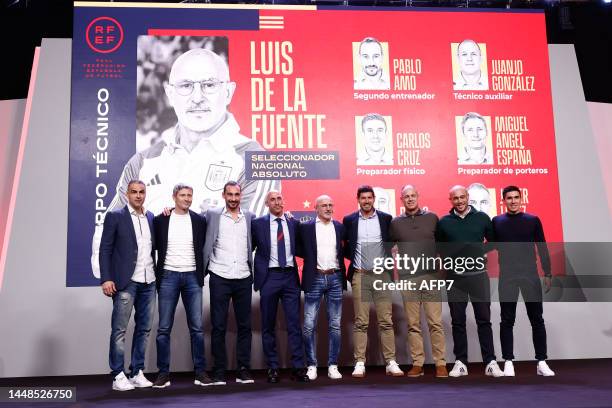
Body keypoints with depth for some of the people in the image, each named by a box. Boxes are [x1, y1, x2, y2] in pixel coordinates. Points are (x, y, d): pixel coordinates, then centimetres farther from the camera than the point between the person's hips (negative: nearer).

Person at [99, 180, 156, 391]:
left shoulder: (151, 217, 13)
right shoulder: (115, 217, 0)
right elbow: (105, 249, -3)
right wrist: (106, 279, -10)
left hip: (149, 281, 5)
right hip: (126, 281, -5)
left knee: (144, 328, 9)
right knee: (119, 330, -1)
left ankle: (137, 373, 18)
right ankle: (118, 376, 7)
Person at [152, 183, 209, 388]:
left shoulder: (199, 220, 5)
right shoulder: (160, 220, 1)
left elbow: (204, 248, 10)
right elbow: (156, 247, 7)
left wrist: (201, 273, 5)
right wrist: (157, 273, 4)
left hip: (192, 277, 1)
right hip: (168, 276, -1)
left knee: (197, 327, 1)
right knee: (164, 328, 1)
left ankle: (200, 371, 8)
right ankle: (163, 373, 8)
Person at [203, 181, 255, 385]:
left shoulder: (250, 217, 9)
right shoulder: (212, 215, 4)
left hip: (243, 278, 2)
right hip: (220, 278, -2)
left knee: (245, 326, 5)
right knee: (218, 327, 2)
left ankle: (243, 370, 13)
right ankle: (219, 372, 10)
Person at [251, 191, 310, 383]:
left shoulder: (294, 223, 8)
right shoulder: (258, 224, 3)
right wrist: (253, 273, 2)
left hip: (290, 276, 1)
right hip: (269, 276, -1)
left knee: (294, 322, 0)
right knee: (268, 324, 5)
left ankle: (298, 367, 5)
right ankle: (272, 368, 14)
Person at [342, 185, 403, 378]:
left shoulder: (386, 218, 3)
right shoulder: (349, 220, 4)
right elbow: (344, 246, 14)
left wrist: (388, 260, 5)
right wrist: (354, 258, 2)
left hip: (382, 275, 0)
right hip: (360, 276, 0)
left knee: (386, 321, 1)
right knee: (360, 322, 1)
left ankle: (391, 362, 6)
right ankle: (360, 363, 5)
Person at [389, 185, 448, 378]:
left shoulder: (432, 218, 7)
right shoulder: (395, 223, 8)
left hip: (431, 276, -1)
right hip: (407, 279, 1)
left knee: (435, 322, -3)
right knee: (413, 324, 4)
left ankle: (441, 364, 3)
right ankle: (417, 364, 10)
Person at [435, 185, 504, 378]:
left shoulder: (482, 218, 4)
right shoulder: (444, 222, 4)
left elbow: (493, 240, 13)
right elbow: (437, 247, 14)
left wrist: (481, 252, 3)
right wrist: (447, 260, 3)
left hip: (478, 275, 0)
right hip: (455, 277, 1)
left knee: (484, 320, 2)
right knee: (458, 322, 5)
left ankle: (491, 362, 7)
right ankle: (460, 363, 13)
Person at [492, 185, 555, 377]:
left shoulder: (533, 220, 4)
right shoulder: (497, 222, 4)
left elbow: (542, 249, 5)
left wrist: (548, 274, 1)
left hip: (531, 275, 0)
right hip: (507, 276, 0)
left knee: (537, 319, 3)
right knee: (507, 320, 3)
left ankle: (541, 362, 10)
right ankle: (508, 362, 10)